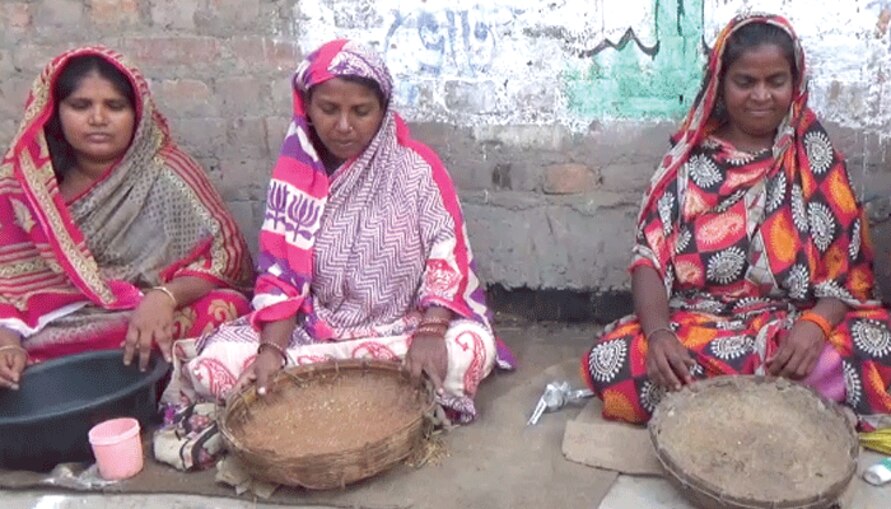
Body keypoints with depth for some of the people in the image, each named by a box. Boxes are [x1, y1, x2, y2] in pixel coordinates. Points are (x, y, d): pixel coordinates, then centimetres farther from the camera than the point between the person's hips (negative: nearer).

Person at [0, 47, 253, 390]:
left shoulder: (166, 175, -2)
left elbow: (222, 258, -6)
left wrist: (165, 297, -25)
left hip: (151, 329, 0)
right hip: (51, 344, 0)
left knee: (220, 310, -28)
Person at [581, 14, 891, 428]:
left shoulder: (818, 161, 4)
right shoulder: (688, 160, 3)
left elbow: (850, 271, 0)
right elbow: (650, 257, -4)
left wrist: (815, 325, -22)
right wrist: (658, 332, -23)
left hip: (792, 327, 0)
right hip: (695, 325, 0)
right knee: (610, 361, -29)